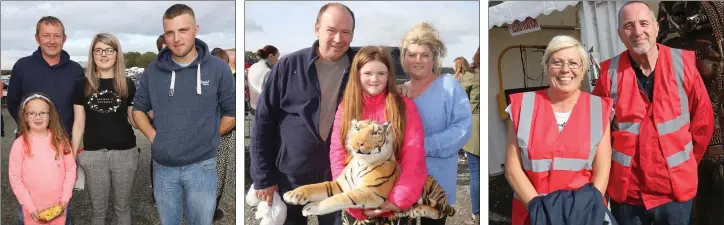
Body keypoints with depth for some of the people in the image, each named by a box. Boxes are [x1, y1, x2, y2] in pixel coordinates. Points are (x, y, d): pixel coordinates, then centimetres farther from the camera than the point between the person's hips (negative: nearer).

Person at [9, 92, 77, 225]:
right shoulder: (20, 144, -9)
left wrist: (65, 198, -6)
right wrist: (29, 206, -10)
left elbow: (70, 169, 0)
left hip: (58, 205, 2)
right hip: (33, 208, -2)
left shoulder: (60, 140, -3)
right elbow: (14, 177, -7)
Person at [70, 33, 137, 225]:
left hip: (125, 153, 0)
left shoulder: (127, 84, 1)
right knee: (97, 209, 12)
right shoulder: (82, 85, 2)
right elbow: (79, 124, 5)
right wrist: (73, 156, 3)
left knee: (122, 207, 13)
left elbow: (134, 121, 5)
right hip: (93, 155, 0)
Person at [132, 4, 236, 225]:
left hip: (201, 167, -2)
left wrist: (206, 139, -1)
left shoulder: (218, 68, -6)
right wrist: (153, 136, -1)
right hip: (163, 167, 2)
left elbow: (232, 113, 2)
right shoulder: (153, 70, 0)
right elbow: (138, 109, 13)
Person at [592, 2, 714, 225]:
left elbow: (703, 119, 5)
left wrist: (687, 161, 9)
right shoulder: (610, 72, -6)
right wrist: (610, 166, 5)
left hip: (676, 188, 0)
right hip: (627, 190, 0)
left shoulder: (682, 63, -5)